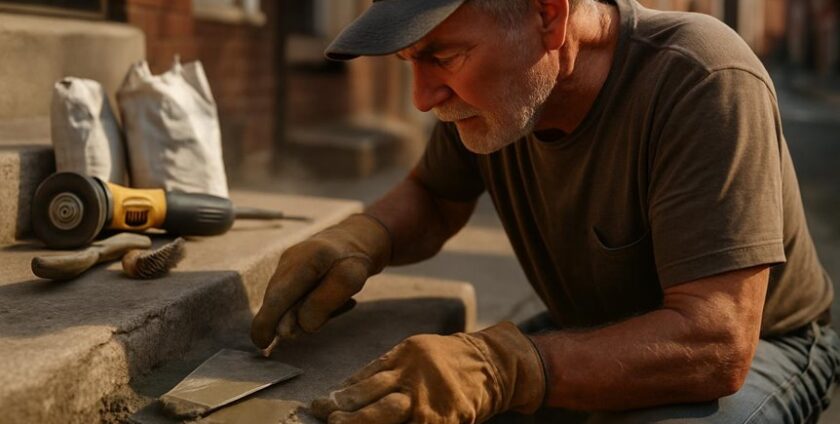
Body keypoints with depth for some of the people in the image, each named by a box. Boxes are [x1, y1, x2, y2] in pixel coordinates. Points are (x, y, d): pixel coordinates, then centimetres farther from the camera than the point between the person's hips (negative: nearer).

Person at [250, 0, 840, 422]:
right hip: (591, 338, 5)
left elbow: (716, 345, -35)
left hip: (754, 347, -5)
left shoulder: (704, 83, -30)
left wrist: (503, 368, -47)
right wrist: (362, 238, -15)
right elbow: (433, 199, 9)